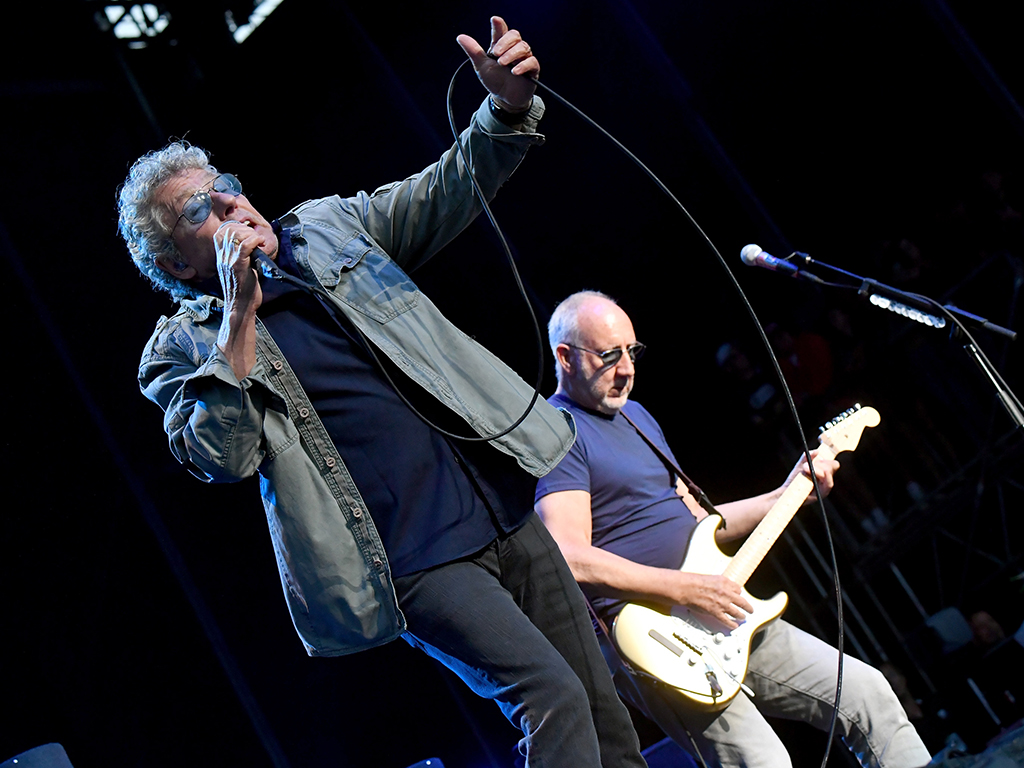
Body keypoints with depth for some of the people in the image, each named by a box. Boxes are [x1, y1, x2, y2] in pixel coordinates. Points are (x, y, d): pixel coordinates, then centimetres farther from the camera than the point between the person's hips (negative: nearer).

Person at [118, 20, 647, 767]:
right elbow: (224, 459, -17)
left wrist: (507, 109, -13)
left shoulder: (327, 227, 12)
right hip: (415, 564, -6)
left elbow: (446, 194, 7)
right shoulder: (180, 351, -1)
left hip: (505, 508, 6)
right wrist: (240, 314, -19)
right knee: (552, 698, -19)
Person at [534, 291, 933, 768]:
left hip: (719, 615, 9)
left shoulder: (638, 418, 20)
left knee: (868, 693, 5)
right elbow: (572, 559, -22)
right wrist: (687, 589, -22)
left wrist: (788, 494, 15)